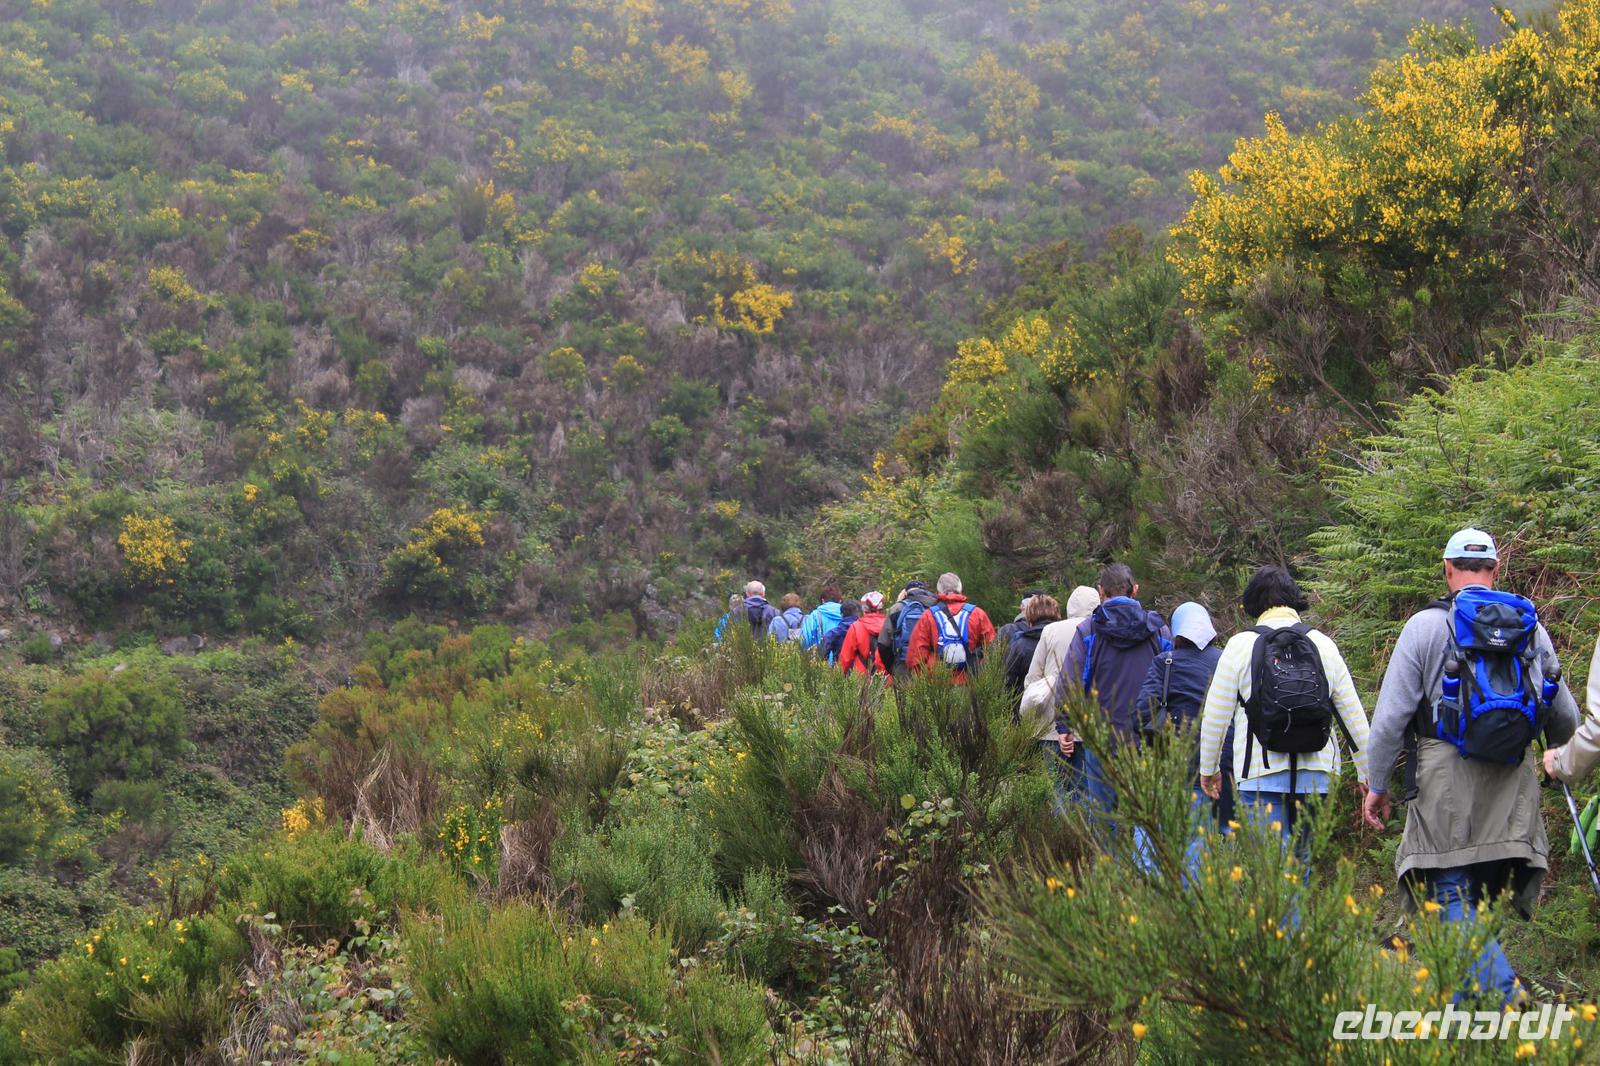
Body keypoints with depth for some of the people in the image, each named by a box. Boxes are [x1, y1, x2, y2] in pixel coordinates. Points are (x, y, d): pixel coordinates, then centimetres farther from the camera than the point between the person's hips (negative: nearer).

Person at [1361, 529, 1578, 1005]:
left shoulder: (1427, 625, -1)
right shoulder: (1533, 628, 11)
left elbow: (1391, 716, -4)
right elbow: (1566, 720, 20)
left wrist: (1376, 784, 7)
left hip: (1446, 778, -4)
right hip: (1511, 787, 4)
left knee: (1452, 897, -4)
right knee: (1481, 900, 12)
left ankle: (1503, 996, -21)